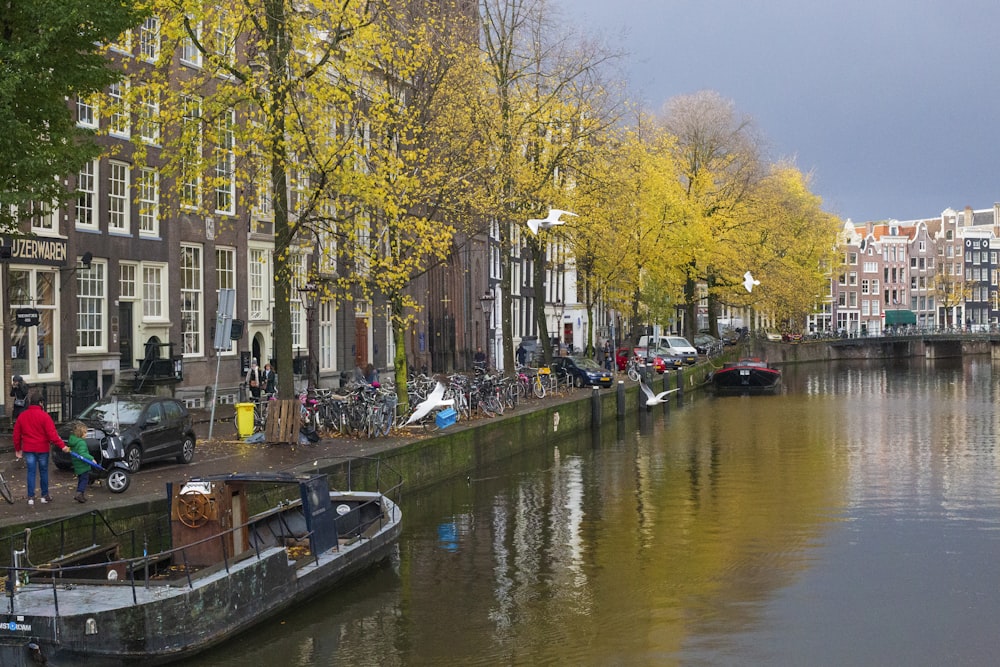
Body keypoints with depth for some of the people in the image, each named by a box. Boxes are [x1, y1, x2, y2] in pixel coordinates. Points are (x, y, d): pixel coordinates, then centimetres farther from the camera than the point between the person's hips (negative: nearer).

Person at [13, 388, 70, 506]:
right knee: (43, 472, 9)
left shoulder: (22, 416, 2)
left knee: (31, 472, 6)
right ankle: (45, 496, 16)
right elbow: (52, 433, -18)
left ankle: (31, 497, 4)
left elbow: (16, 434, 8)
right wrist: (62, 445, -17)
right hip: (42, 449, -3)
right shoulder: (44, 416, -13)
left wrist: (17, 449, 18)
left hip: (28, 449, 3)